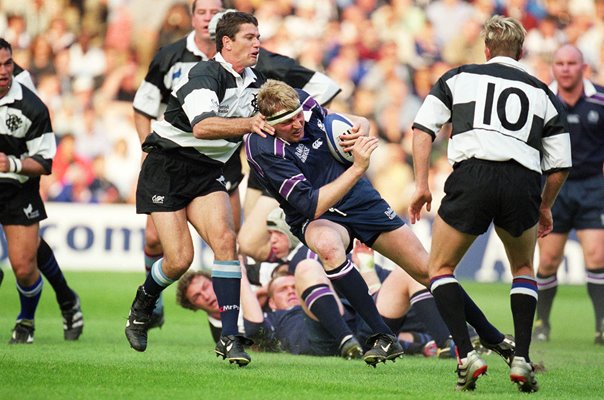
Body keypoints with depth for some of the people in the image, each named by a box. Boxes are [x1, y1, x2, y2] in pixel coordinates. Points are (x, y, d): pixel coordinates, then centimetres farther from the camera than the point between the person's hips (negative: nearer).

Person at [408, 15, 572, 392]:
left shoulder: (457, 77, 19)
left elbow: (423, 129, 7)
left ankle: (467, 354, -1)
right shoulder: (542, 92, 22)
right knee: (524, 269, 27)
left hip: (471, 176, -2)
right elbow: (560, 164, 19)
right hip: (523, 185, 2)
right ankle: (521, 358, 12)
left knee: (441, 268, 18)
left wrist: (422, 184, 9)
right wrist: (545, 207, 33)